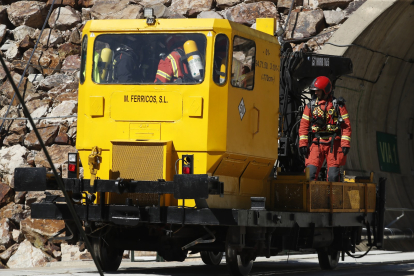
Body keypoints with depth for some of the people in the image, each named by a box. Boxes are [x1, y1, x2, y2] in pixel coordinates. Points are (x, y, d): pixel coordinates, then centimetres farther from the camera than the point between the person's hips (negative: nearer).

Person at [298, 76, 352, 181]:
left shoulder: (338, 105, 3)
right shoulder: (311, 105, 10)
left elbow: (346, 125, 1)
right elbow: (304, 125, 8)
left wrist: (346, 144, -8)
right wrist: (303, 144, -2)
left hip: (333, 144, -2)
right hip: (316, 143, 2)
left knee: (333, 174, -5)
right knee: (310, 172, -11)